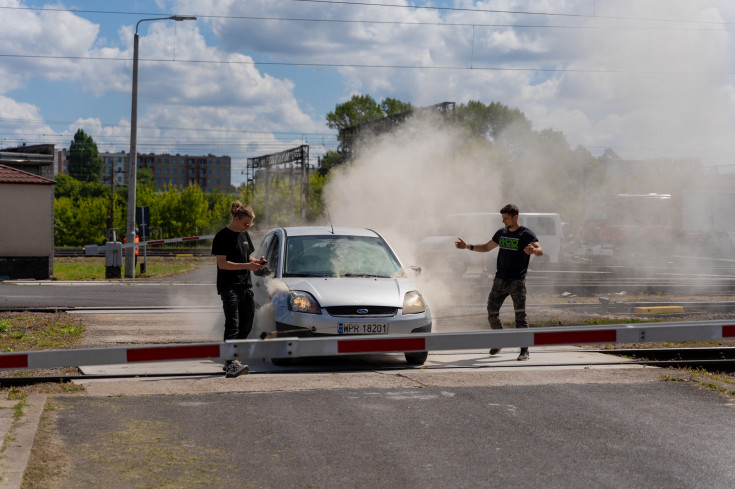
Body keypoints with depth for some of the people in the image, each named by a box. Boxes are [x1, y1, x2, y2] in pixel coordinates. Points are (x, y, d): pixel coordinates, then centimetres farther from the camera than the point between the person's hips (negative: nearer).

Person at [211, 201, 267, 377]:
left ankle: (231, 360, 20)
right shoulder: (222, 236, -9)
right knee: (232, 325, -17)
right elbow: (222, 264, -15)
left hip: (245, 285, 8)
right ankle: (231, 364, -24)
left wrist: (256, 262, 2)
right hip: (229, 287, -8)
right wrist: (247, 265, -21)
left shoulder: (245, 235, 16)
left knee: (246, 326, 9)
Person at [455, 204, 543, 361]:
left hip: (517, 281, -6)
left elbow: (540, 251, -19)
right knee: (492, 312, 3)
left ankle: (524, 350, -3)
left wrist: (533, 251, -43)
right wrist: (467, 246, 19)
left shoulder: (526, 234, -5)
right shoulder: (501, 233, 14)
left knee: (520, 314, -8)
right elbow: (487, 247, 28)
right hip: (500, 280, 6)